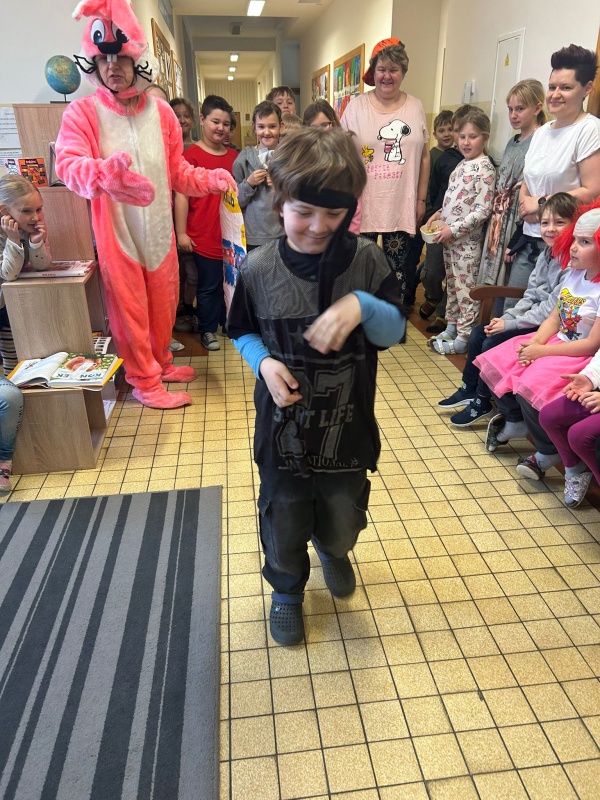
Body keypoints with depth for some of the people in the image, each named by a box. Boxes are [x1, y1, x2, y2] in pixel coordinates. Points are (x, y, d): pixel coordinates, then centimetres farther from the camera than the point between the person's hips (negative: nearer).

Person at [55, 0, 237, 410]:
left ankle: (160, 363, 38)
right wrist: (104, 174, -44)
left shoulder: (161, 111, 4)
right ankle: (145, 381, 21)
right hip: (116, 231, -4)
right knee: (129, 309, 5)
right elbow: (68, 164, -23)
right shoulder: (82, 112, -8)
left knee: (164, 305, 16)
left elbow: (177, 169, 12)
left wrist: (210, 179, -6)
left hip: (160, 229, 4)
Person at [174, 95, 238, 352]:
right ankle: (207, 330, 21)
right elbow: (181, 195, -8)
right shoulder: (191, 155, -7)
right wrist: (181, 233, -11)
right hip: (204, 236, -5)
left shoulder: (234, 156, 9)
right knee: (209, 286, 5)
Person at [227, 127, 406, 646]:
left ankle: (333, 552, 58)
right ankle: (287, 589, 47)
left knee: (343, 519, 21)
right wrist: (264, 362, -16)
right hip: (282, 427, 0)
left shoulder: (366, 260, -10)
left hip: (348, 426, 1)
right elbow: (243, 332, 5)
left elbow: (395, 331, -6)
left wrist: (362, 305, -26)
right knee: (284, 522, 16)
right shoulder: (258, 269, -9)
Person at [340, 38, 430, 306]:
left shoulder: (416, 107, 8)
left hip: (402, 206, 2)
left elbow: (424, 156, 12)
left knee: (397, 269, 7)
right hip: (363, 204, -1)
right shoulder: (356, 107, 2)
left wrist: (421, 199, 8)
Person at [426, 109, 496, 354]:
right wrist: (440, 214, 7)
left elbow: (483, 210, -18)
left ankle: (463, 338, 8)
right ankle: (451, 327, 29)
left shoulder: (484, 168, -13)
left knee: (465, 289, -1)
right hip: (450, 238, 9)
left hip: (467, 240, -8)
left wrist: (454, 229, -19)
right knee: (451, 285, 16)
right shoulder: (463, 164, 11)